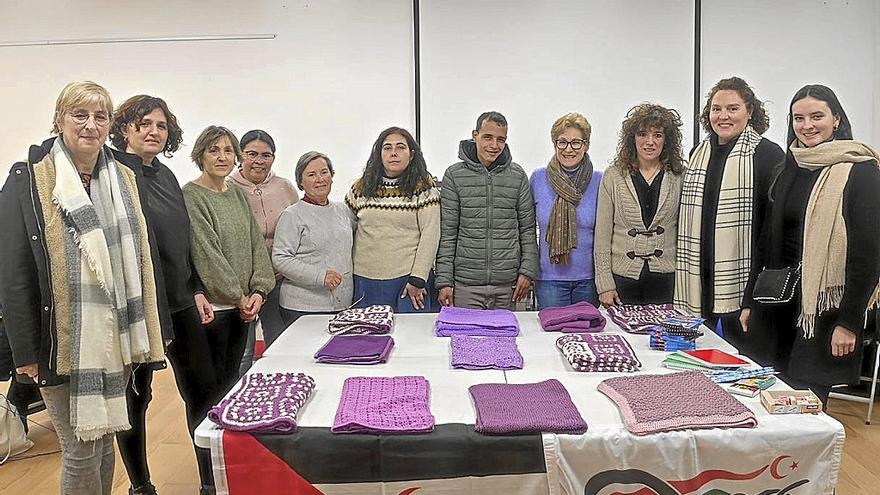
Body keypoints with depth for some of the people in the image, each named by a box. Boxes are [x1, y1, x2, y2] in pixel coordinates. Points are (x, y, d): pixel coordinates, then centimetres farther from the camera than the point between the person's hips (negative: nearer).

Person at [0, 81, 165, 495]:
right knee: (81, 451, 4)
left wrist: (148, 332, 10)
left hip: (115, 337, 5)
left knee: (104, 442, 17)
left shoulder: (123, 180, 8)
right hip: (65, 341, -4)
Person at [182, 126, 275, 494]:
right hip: (210, 308, -7)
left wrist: (258, 291, -4)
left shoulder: (238, 195, 13)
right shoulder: (190, 197, -9)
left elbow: (256, 244, 9)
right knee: (209, 389, 0)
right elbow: (206, 254, -14)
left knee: (230, 383, 15)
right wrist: (238, 297, -11)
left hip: (242, 306, 7)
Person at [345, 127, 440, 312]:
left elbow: (430, 234, -7)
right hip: (367, 281, 3)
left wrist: (417, 279, -12)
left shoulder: (424, 186, -1)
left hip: (411, 278, -3)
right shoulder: (361, 187, 9)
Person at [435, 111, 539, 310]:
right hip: (466, 286, -1)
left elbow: (527, 228, 8)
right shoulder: (454, 176, 0)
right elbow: (447, 234, -1)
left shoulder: (518, 176, 5)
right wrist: (444, 281, -5)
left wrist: (527, 271, 0)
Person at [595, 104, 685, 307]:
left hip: (666, 277, 1)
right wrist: (605, 285, -4)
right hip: (623, 275, 0)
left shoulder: (678, 177, 4)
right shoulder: (613, 176, 1)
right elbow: (602, 235, 0)